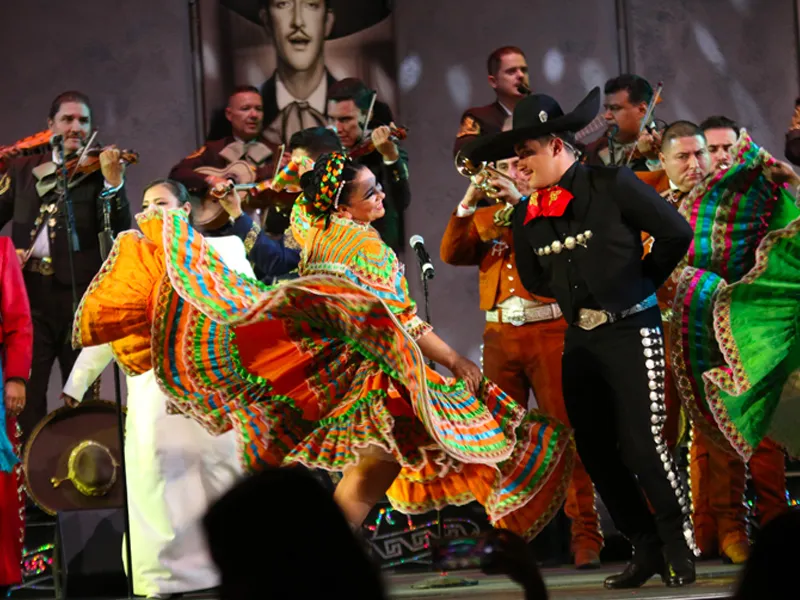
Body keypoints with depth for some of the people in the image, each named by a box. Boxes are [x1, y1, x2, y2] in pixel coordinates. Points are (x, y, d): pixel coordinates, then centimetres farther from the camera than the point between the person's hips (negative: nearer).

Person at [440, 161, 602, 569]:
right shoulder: (485, 220, 19)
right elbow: (451, 254, 4)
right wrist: (468, 203, -5)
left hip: (549, 332, -3)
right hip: (499, 336, 4)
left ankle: (585, 537, -9)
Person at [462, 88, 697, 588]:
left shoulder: (612, 185, -11)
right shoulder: (528, 215, 5)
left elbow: (677, 233, -7)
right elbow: (535, 279, 18)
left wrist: (638, 282, 2)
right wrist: (581, 294, 9)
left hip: (631, 331, -6)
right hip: (579, 339, 6)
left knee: (643, 445, -11)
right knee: (596, 451, 6)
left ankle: (680, 551, 3)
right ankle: (646, 549, 19)